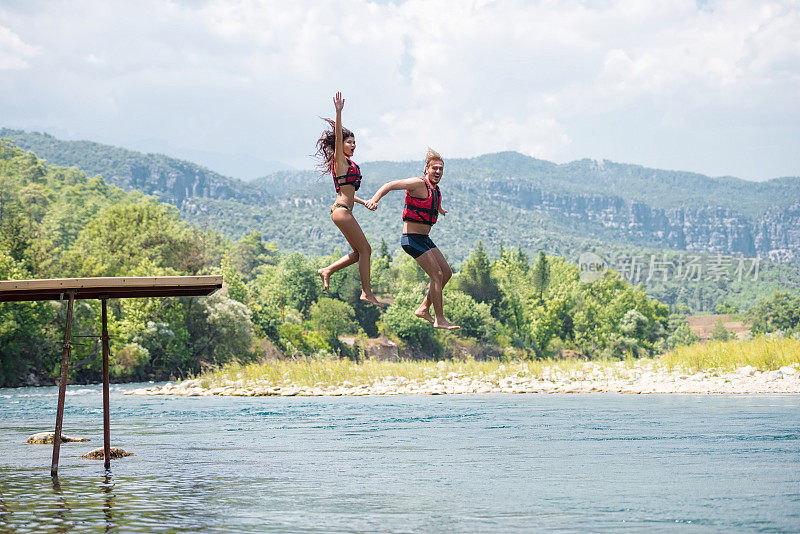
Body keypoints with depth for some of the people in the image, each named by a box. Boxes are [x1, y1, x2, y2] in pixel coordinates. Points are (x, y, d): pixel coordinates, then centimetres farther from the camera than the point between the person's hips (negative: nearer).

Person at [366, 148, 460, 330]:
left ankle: (424, 309, 15)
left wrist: (439, 210, 61)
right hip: (412, 238, -9)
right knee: (437, 275, -12)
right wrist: (374, 199, -38)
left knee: (446, 273, 9)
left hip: (425, 239, 9)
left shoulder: (435, 190, 13)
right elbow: (390, 185, -21)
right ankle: (439, 320, -6)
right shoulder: (419, 184, -14)